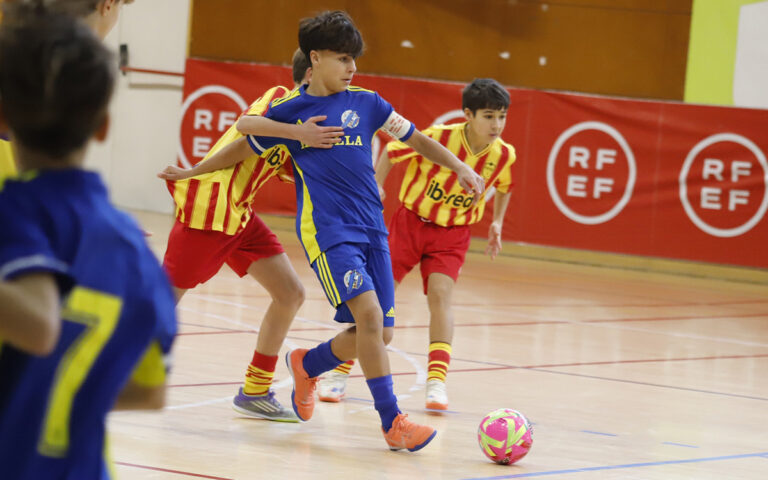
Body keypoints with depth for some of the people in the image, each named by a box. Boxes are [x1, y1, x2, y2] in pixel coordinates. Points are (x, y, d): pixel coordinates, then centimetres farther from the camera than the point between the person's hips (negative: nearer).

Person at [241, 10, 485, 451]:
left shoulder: (366, 103, 9)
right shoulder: (289, 110, 1)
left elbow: (416, 139, 13)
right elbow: (244, 147, 13)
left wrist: (460, 167, 6)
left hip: (372, 228, 5)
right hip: (326, 229, -5)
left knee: (379, 334, 2)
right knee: (368, 313, -23)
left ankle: (307, 365, 33)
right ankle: (393, 423, -18)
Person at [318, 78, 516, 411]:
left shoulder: (503, 154, -11)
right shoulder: (440, 137, -23)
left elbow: (503, 187, 13)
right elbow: (391, 152, -8)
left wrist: (497, 223, 6)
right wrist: (375, 185, -17)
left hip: (453, 232, 1)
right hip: (412, 219, -1)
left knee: (440, 293, -19)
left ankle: (437, 381, -20)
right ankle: (340, 371, 14)